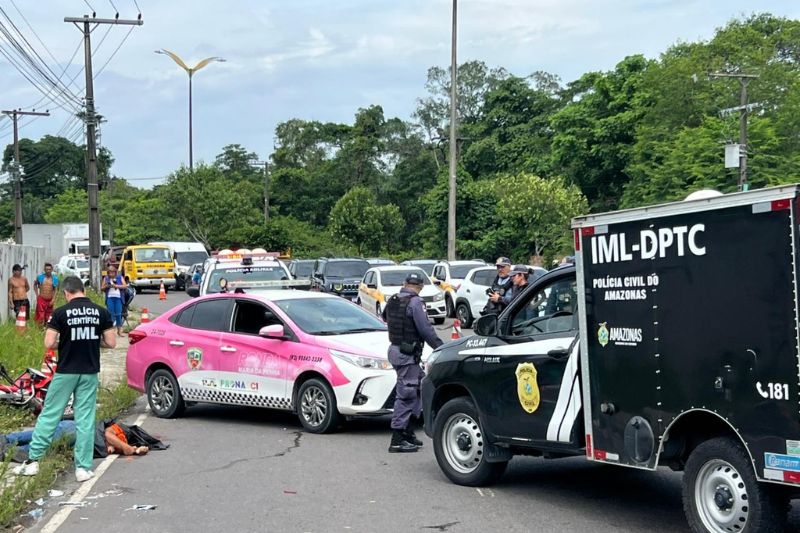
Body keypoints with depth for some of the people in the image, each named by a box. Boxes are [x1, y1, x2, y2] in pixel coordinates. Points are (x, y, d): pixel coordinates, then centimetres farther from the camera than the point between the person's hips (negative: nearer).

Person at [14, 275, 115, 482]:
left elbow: (48, 343, -11)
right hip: (90, 372, 2)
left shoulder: (61, 313, -8)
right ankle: (83, 467, 6)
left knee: (49, 415, 8)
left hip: (66, 371, -2)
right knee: (85, 419, 6)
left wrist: (64, 342, 9)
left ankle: (33, 460, 10)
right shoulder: (101, 312, -1)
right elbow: (111, 342, 0)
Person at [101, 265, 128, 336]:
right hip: (110, 298, 1)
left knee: (118, 314, -2)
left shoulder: (120, 278, 9)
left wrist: (116, 286, -11)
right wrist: (106, 286, -8)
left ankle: (119, 330, 6)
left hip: (118, 298, -1)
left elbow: (125, 286, -1)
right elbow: (101, 288, 13)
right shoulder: (106, 278, 12)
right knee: (111, 314, -2)